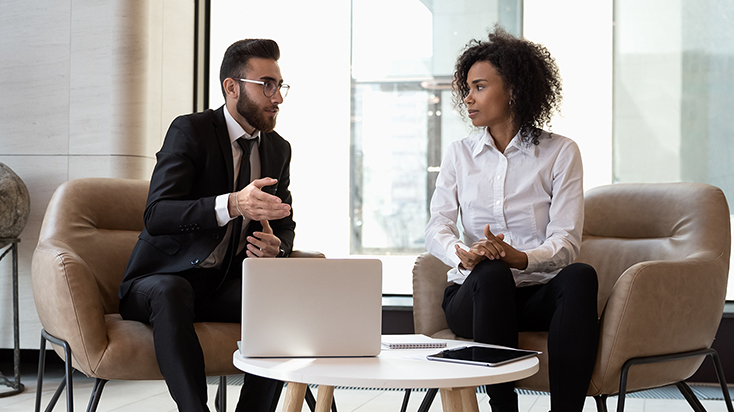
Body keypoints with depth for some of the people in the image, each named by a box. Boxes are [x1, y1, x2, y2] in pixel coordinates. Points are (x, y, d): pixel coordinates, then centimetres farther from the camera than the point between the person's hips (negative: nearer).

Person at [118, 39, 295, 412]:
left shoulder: (279, 149, 10)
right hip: (163, 280, -4)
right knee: (171, 293, -39)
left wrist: (275, 246, -12)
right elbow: (155, 216, -22)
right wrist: (232, 204, -38)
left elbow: (285, 225, 15)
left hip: (227, 286, 5)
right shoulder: (190, 130, -9)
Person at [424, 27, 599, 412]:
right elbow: (437, 228, -1)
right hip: (475, 293, 1)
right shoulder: (459, 153, 11)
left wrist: (520, 257, -28)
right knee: (490, 273, -35)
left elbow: (565, 242, -6)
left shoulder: (560, 152, 3)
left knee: (580, 276, -33)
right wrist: (465, 255, -25)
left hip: (540, 293, 0)